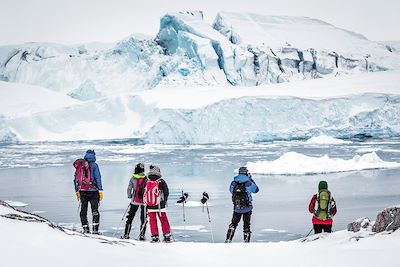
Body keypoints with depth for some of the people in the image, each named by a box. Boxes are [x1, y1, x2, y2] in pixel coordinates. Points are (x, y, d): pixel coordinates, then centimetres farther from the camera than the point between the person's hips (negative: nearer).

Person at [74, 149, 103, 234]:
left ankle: (85, 229, 4)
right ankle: (95, 230, -8)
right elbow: (98, 178, -9)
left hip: (82, 191, 3)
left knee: (83, 211, 9)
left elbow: (76, 179, 11)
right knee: (95, 211, 0)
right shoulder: (94, 165, -4)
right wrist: (100, 190, -7)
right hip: (93, 191, -3)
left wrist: (77, 191, 18)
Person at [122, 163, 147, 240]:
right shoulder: (146, 179, -7)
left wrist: (130, 196, 16)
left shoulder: (133, 178, -4)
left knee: (130, 217, 10)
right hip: (144, 201, -1)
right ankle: (142, 235, 5)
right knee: (143, 219, 9)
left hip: (135, 201, 1)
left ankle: (126, 234, 9)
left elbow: (129, 189, -2)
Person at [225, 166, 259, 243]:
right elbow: (256, 190, 5)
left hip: (236, 208, 2)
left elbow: (231, 190, 15)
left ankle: (228, 239, 6)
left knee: (234, 223, 16)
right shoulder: (248, 183, -13)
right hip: (247, 208, -2)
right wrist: (251, 180, 12)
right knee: (246, 225, 11)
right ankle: (246, 241, 12)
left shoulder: (233, 183, -5)